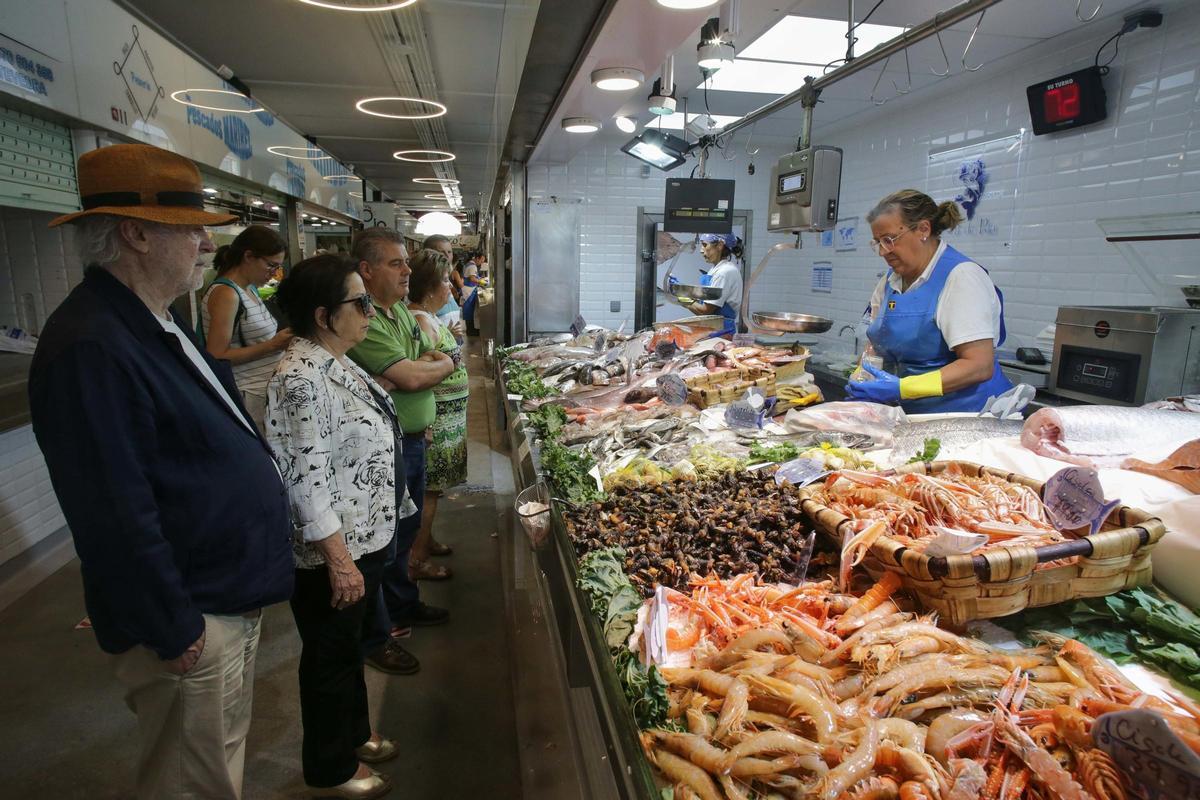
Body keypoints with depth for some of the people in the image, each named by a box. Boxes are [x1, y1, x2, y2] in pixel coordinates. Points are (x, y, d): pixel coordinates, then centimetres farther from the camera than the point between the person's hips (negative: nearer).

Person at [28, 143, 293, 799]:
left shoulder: (154, 326, 8)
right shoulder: (91, 350, -25)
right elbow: (118, 518, -26)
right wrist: (175, 633, -19)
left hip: (231, 597, 9)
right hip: (193, 622, -9)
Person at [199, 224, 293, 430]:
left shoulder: (251, 288, 12)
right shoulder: (226, 294, -13)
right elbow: (217, 356, -16)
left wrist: (282, 338, 5)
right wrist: (272, 345, -18)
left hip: (266, 390, 8)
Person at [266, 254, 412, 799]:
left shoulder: (336, 362, 6)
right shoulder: (301, 378, -25)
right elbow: (306, 477, -26)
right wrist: (339, 560, -24)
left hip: (364, 536, 9)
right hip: (332, 551, -9)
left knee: (351, 644, 25)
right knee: (330, 655, 12)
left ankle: (355, 735, 46)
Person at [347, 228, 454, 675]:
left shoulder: (401, 311, 11)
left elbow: (444, 362, 11)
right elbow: (412, 377, -25)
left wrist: (416, 369, -10)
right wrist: (437, 364, -4)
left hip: (414, 439, 9)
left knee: (404, 533, 24)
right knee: (381, 542, 4)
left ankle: (402, 606, 43)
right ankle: (375, 638, 22)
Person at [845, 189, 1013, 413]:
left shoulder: (962, 276, -11)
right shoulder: (890, 281, 10)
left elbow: (979, 366, -18)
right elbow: (879, 344, 16)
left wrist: (901, 388, -24)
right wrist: (862, 383, -5)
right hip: (912, 413, 6)